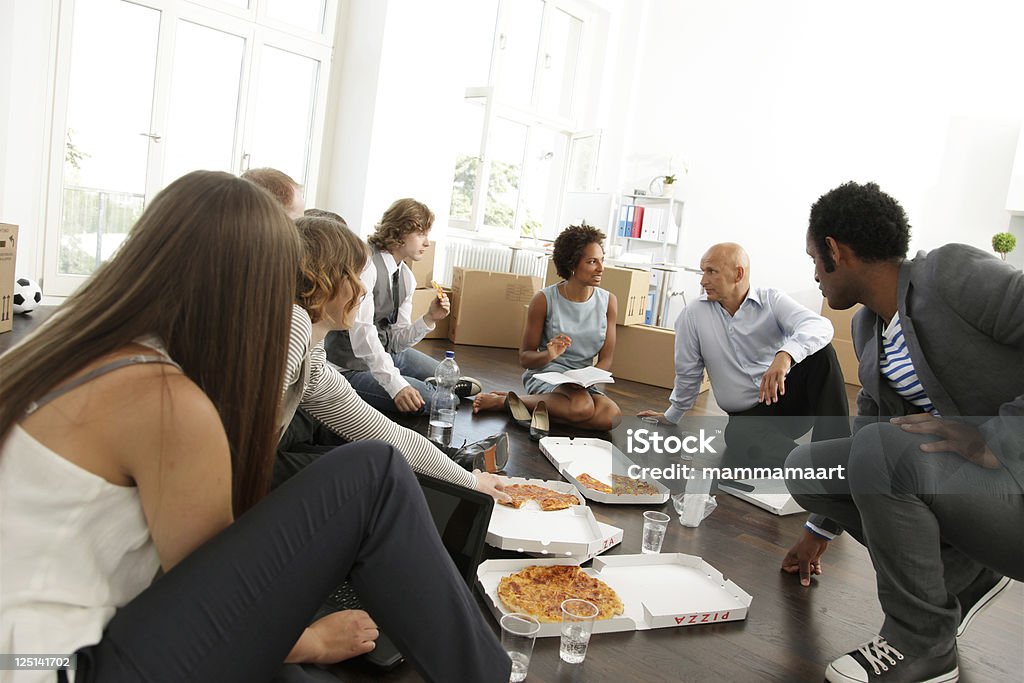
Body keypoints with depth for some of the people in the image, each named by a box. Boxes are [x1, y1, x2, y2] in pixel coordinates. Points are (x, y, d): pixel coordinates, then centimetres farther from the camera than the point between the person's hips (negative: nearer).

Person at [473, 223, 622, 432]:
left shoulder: (608, 301, 2)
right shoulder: (544, 300, -7)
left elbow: (606, 359, 4)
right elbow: (525, 357, -2)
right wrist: (548, 355, -24)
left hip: (584, 382, 5)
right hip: (545, 374, -5)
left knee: (612, 416, -30)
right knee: (582, 407, -37)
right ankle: (505, 400, -16)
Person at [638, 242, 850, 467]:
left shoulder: (771, 300, -4)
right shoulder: (693, 315, 0)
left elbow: (819, 326, -24)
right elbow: (688, 374, 12)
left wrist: (785, 355, -44)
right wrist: (671, 416, 21)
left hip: (790, 397, 1)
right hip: (748, 416, -1)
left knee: (821, 352, -25)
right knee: (737, 435, -36)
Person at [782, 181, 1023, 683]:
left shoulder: (953, 272, -16)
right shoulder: (867, 325, 7)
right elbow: (868, 430, 17)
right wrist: (820, 529, 22)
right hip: (948, 478, 8)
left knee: (883, 450, -30)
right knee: (804, 466, 0)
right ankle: (963, 574, 9)